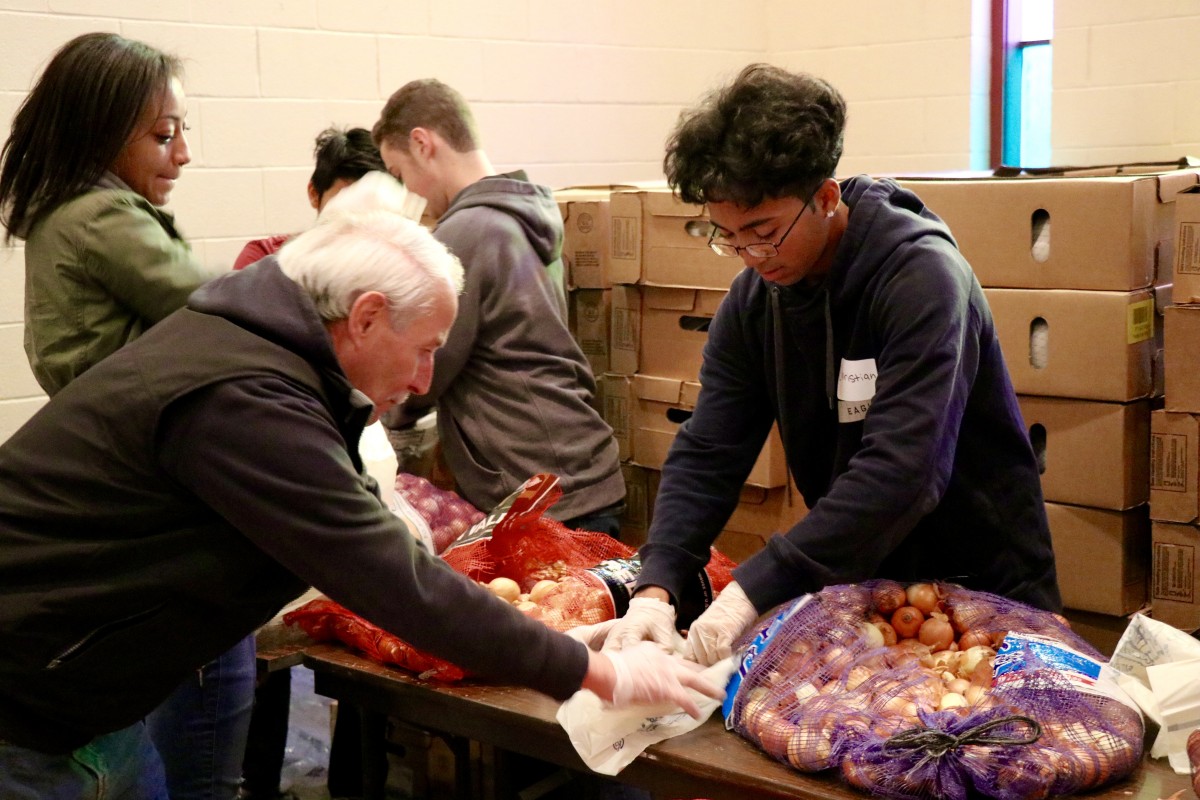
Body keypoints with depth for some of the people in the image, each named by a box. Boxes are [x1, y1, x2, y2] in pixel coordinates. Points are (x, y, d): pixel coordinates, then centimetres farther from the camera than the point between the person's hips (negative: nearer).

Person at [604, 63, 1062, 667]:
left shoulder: (921, 278, -22)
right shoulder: (752, 300, -2)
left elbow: (903, 471, -32)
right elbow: (706, 453, -5)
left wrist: (756, 588, -36)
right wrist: (655, 586, -21)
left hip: (986, 588, -4)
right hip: (861, 585, 5)